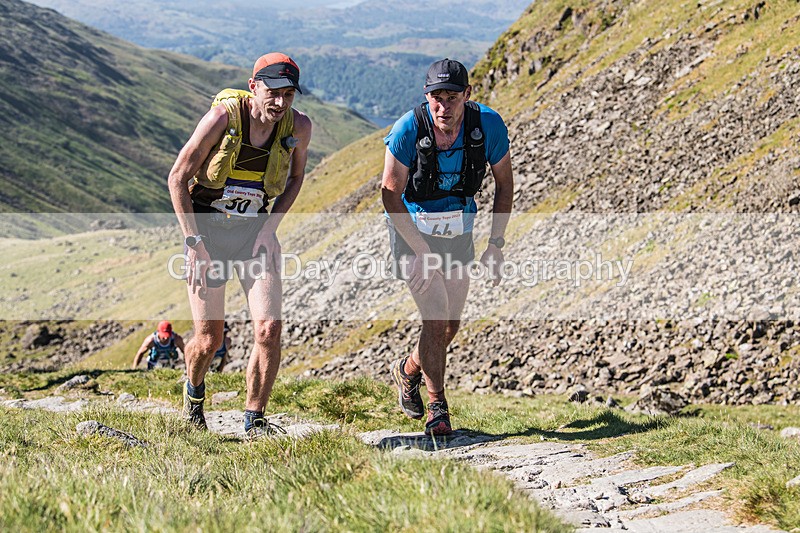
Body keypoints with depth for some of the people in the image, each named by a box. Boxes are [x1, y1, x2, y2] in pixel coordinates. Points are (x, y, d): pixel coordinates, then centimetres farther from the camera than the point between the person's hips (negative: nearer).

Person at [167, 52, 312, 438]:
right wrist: (194, 242, -15)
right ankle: (194, 390, 37)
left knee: (269, 328, -14)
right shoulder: (223, 117, -19)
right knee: (209, 341, 1)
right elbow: (178, 178, -11)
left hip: (254, 231, 3)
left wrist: (270, 227, -2)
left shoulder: (299, 127, -10)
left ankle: (254, 420, 3)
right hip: (207, 229, -2)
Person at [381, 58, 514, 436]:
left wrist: (496, 244, -10)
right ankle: (436, 406, 2)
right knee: (436, 318, -15)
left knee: (451, 324, 12)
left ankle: (408, 370, 41)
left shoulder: (488, 125, -19)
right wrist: (421, 250, -22)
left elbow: (505, 184, -5)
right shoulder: (408, 129, -26)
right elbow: (391, 193, -18)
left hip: (459, 232, 4)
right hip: (413, 231, -4)